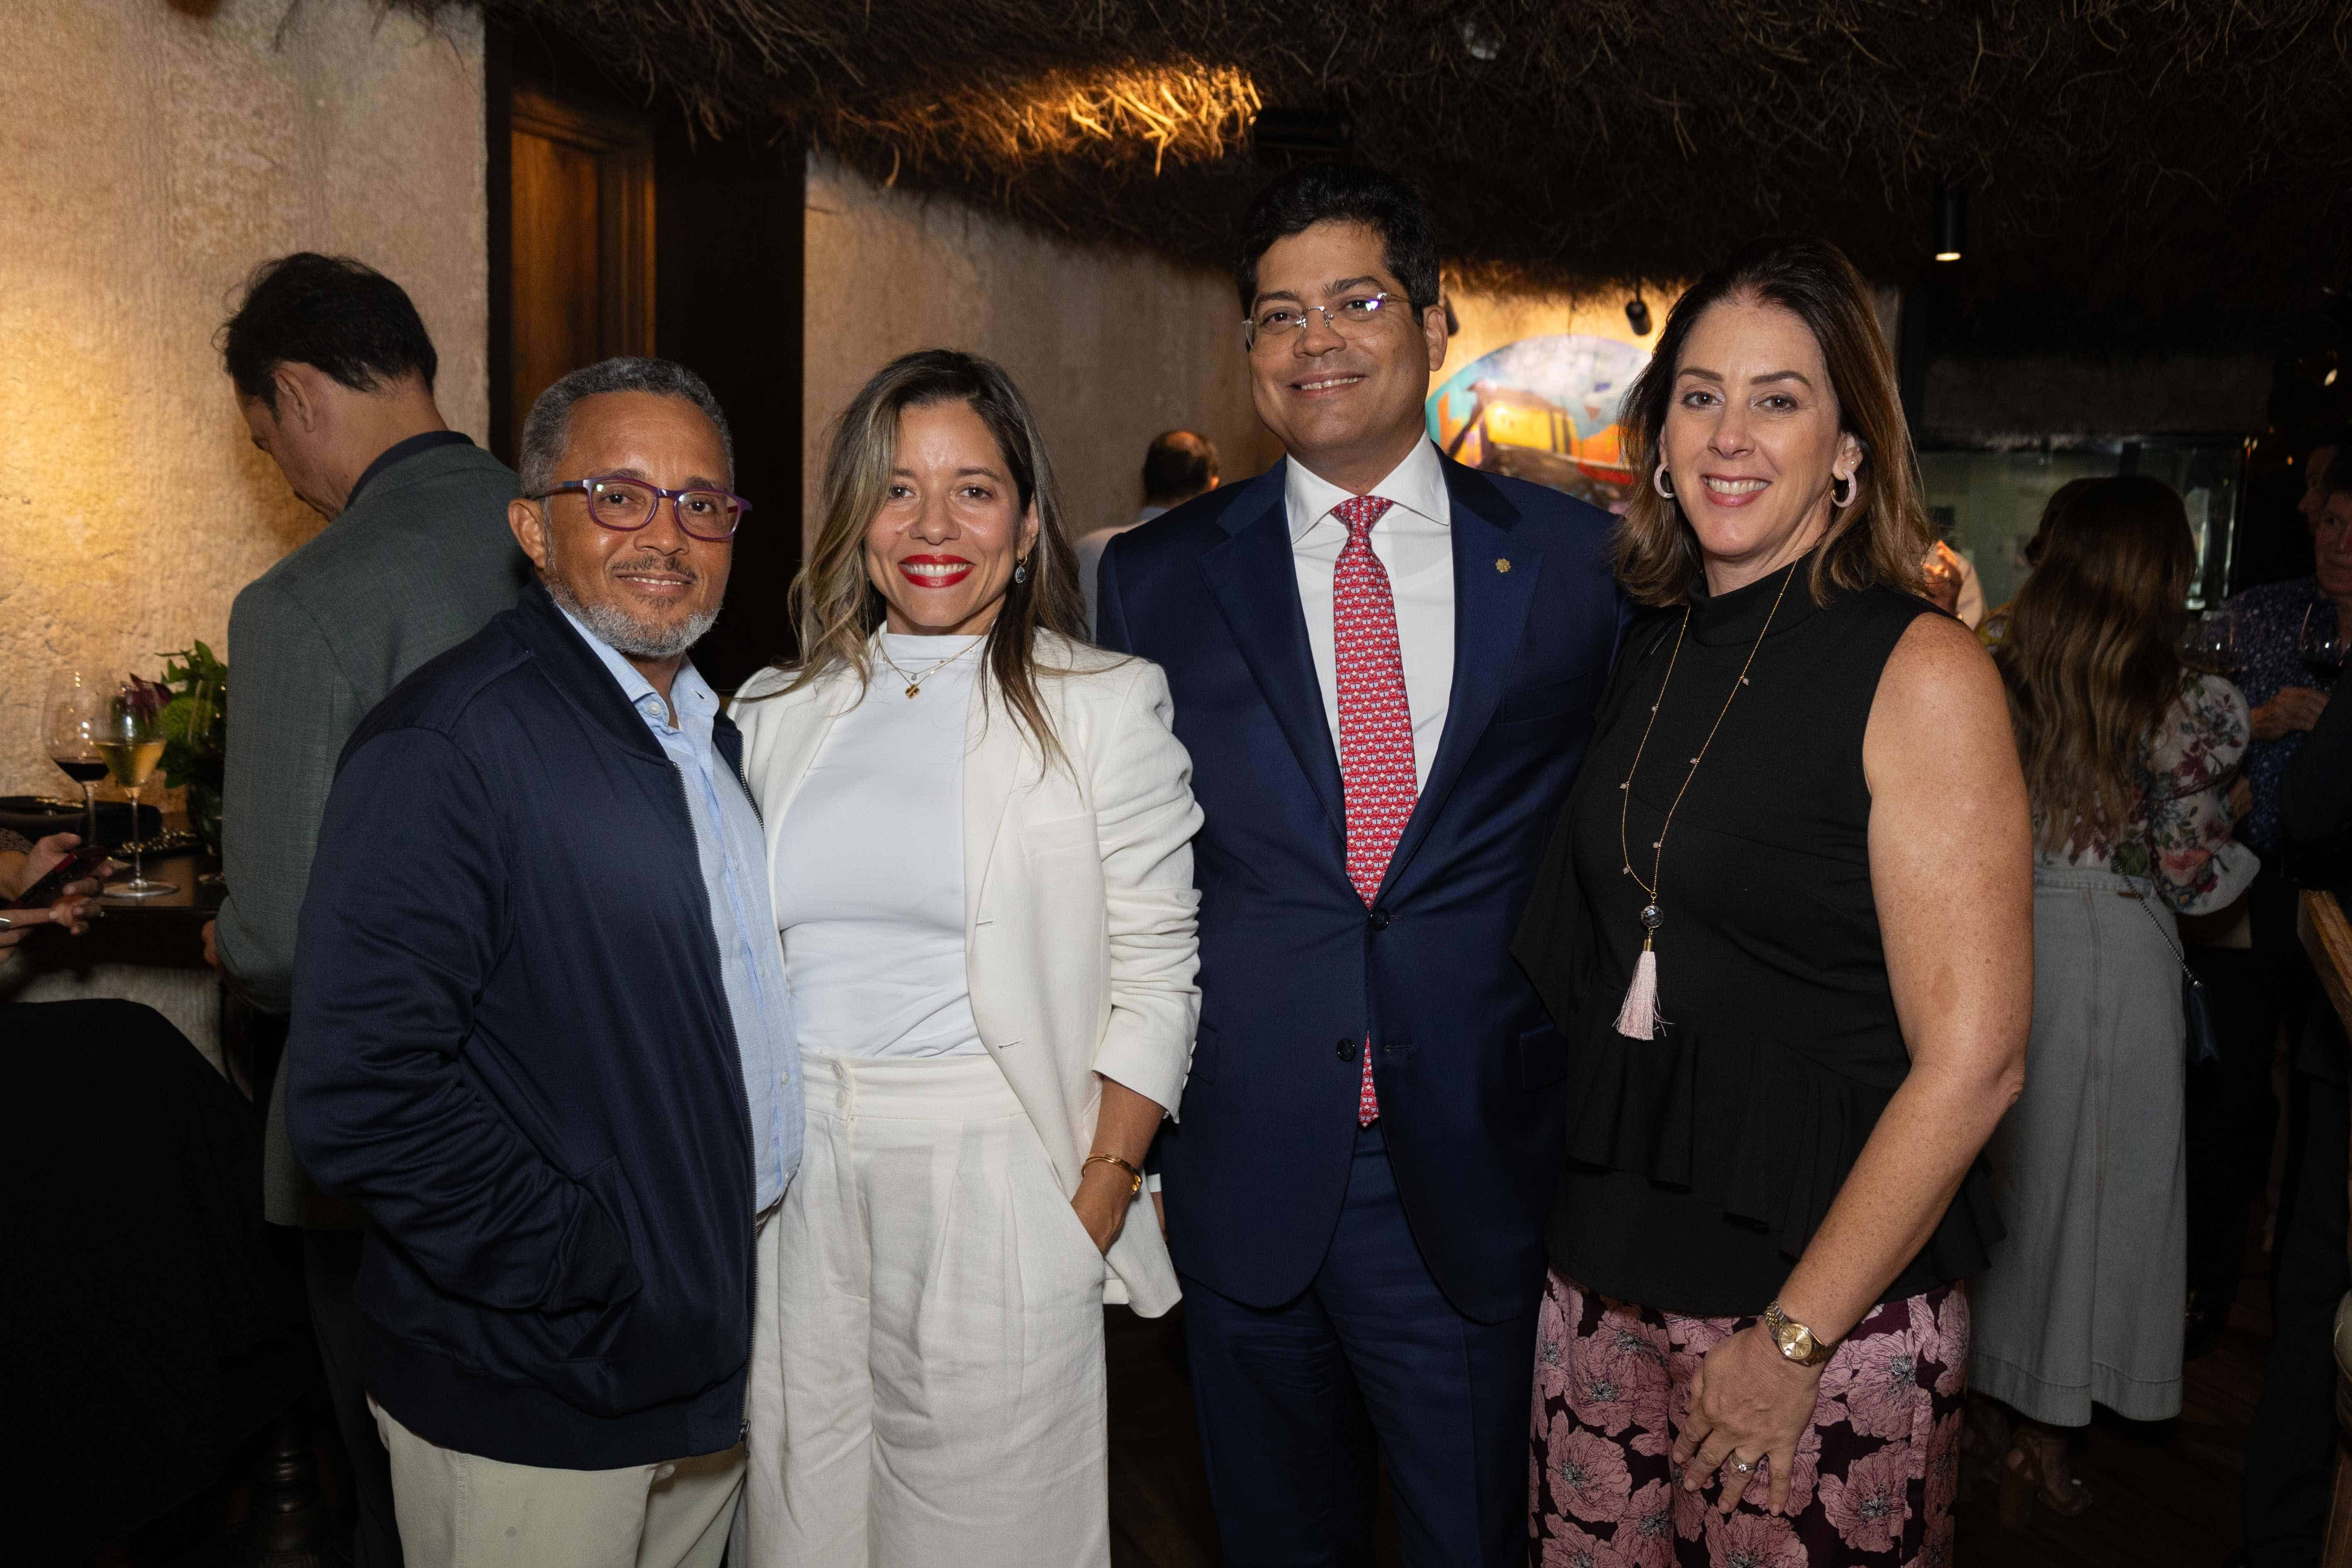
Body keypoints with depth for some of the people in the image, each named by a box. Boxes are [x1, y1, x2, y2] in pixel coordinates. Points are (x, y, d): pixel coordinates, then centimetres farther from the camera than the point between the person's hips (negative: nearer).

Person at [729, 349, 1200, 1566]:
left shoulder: (1106, 707, -3)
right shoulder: (776, 714, 9)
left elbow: (1156, 983, -5)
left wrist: (1099, 1204, -11)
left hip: (994, 1181, -3)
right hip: (792, 1180, 4)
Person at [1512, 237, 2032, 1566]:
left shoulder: (1921, 671, -12)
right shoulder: (1648, 652, 6)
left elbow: (1972, 1060, -15)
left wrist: (1792, 1339, -14)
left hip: (1832, 1304, -5)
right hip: (1610, 1273, 5)